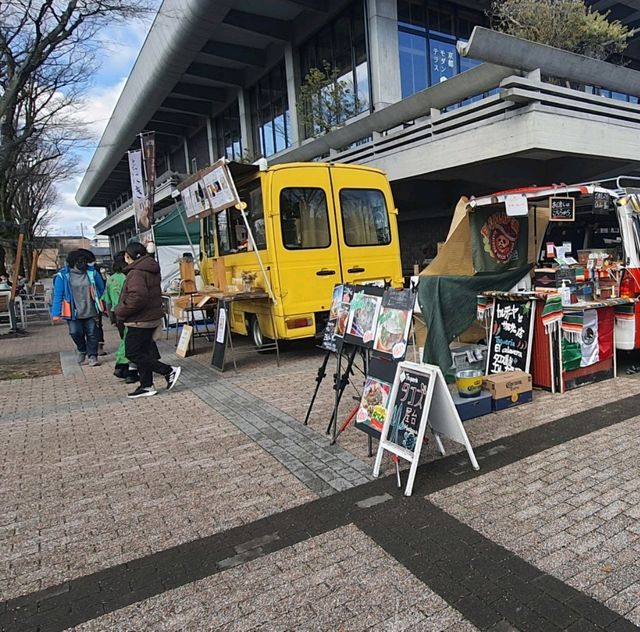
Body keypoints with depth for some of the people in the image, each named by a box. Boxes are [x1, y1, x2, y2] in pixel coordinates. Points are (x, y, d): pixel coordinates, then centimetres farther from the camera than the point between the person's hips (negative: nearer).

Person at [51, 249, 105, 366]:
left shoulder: (92, 272, 1)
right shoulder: (62, 276, -5)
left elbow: (101, 289, 11)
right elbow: (58, 295, -5)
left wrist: (102, 307, 11)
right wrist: (56, 313, -9)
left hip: (91, 312, 2)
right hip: (73, 312, -1)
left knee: (92, 334, 1)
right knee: (75, 332, -5)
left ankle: (92, 356, 11)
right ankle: (82, 350, 23)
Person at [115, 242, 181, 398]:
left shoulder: (136, 272, -18)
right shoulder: (151, 270, 12)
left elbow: (137, 297, -30)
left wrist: (121, 313, -16)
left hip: (140, 320, -10)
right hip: (152, 317, 10)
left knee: (133, 353, -2)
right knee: (142, 351, 14)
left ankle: (169, 371, -3)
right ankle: (146, 385, 19)